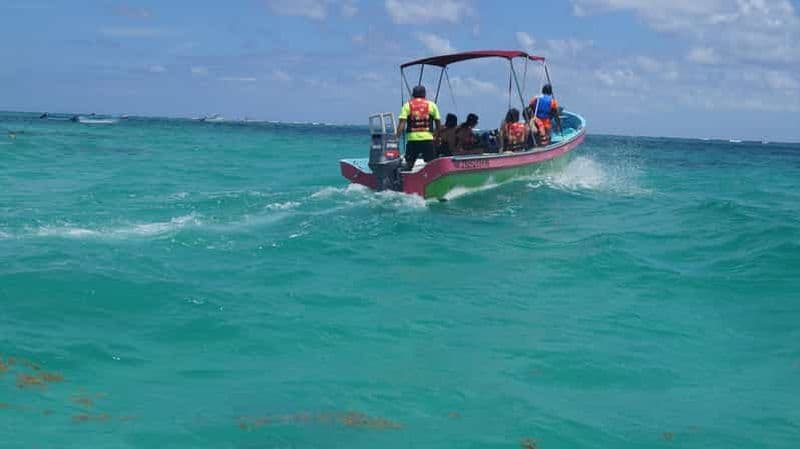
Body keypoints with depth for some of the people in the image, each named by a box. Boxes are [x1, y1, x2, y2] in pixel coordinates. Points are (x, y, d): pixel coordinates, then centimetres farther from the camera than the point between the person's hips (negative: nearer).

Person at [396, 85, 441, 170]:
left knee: (408, 164, 8)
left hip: (412, 139, 0)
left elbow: (401, 124, -4)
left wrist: (397, 138, -4)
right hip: (428, 138, 0)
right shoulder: (431, 105, 10)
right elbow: (438, 125, 9)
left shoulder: (407, 105, 7)